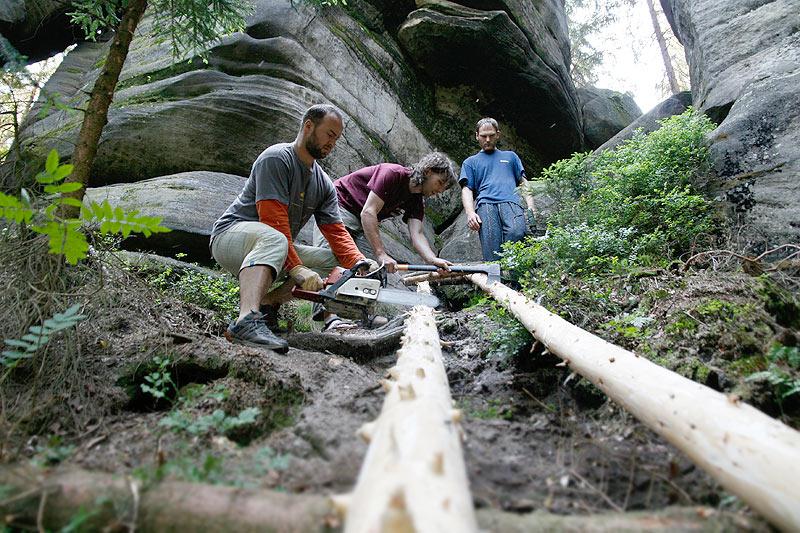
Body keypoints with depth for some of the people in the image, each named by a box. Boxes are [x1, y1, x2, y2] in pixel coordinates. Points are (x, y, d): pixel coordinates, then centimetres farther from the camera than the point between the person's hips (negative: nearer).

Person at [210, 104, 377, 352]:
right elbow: (273, 220, -24)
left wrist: (359, 262, -16)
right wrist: (296, 268, -31)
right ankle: (247, 320, -54)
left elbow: (336, 232, 2)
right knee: (273, 239, -38)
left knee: (331, 259, -7)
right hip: (231, 235, -8)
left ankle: (266, 302, -18)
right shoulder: (277, 158, -14)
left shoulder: (324, 184, 10)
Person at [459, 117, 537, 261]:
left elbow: (523, 183, 24)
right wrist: (470, 213, -6)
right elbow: (467, 190, 15)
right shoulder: (470, 162, 29)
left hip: (511, 202, 1)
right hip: (485, 204, 0)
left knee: (516, 232, -34)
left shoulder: (510, 156, 33)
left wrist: (531, 207, 5)